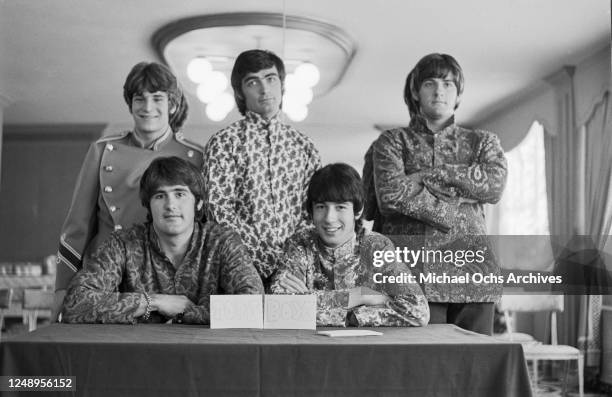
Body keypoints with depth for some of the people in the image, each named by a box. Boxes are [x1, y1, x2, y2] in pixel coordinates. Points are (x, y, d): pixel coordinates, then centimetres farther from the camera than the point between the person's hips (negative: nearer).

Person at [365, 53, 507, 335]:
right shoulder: (393, 141, 11)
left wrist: (428, 175, -4)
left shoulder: (482, 142, 17)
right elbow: (391, 193, -7)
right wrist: (449, 211, -5)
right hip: (412, 271, -2)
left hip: (471, 272, 3)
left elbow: (495, 185, -3)